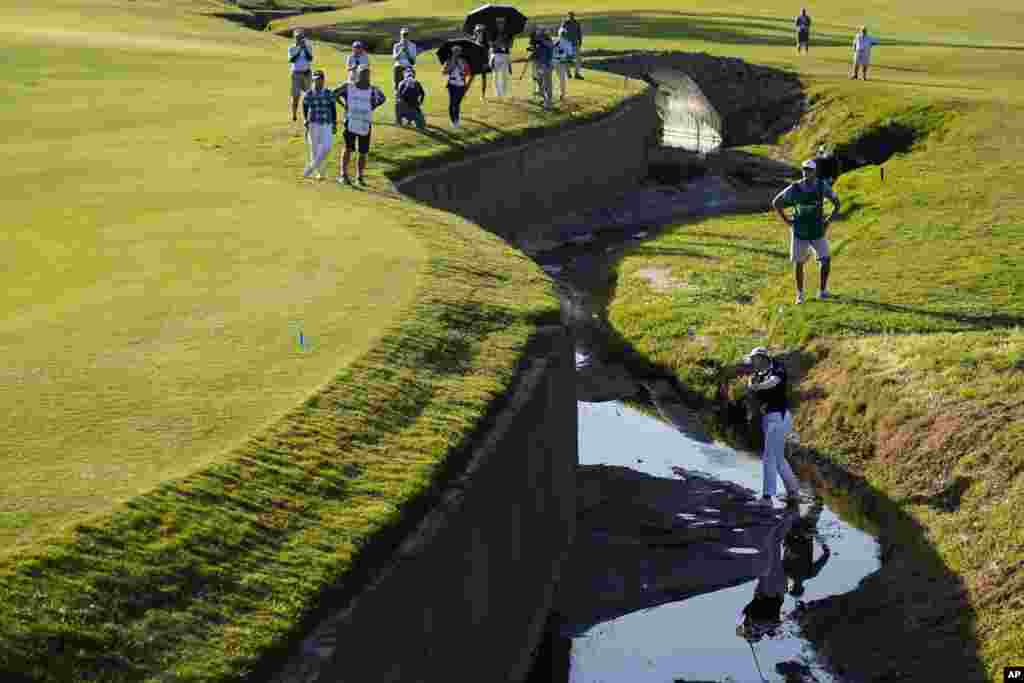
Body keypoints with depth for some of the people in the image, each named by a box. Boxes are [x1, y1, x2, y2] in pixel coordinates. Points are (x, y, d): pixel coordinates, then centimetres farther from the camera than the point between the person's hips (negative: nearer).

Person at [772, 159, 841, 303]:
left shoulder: (822, 186, -12)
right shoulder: (794, 188, -15)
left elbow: (836, 203, 4)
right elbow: (775, 202, -2)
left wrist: (829, 220, -4)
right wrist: (786, 220, -7)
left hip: (818, 232, 1)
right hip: (799, 233, -1)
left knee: (826, 260, -6)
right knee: (798, 263, 3)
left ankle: (822, 291, 10)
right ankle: (800, 294, 18)